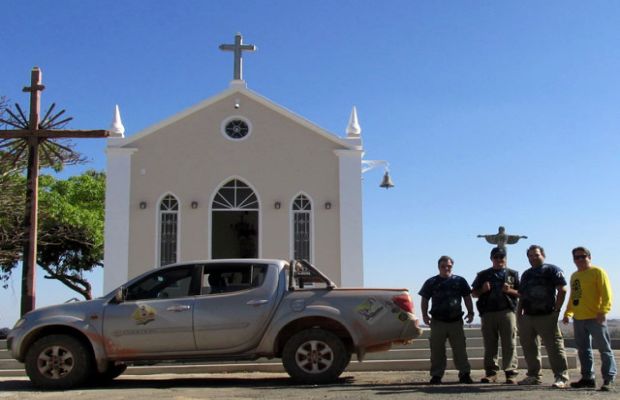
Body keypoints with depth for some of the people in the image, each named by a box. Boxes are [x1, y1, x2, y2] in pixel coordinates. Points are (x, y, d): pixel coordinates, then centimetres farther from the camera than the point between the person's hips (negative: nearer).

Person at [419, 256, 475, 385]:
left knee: (460, 349, 1)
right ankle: (436, 375, 7)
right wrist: (424, 314, -4)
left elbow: (467, 297, 12)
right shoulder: (431, 282, 8)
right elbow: (424, 299, 7)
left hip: (456, 321, 0)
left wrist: (470, 312, 1)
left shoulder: (460, 281, 10)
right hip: (437, 321, 0)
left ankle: (464, 374, 5)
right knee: (437, 350, 2)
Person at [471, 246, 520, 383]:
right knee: (489, 345, 1)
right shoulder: (483, 275, 17)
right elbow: (474, 293, 17)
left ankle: (511, 372, -6)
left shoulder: (513, 274, 15)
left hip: (507, 311, -1)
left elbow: (521, 293, 11)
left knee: (509, 344, -7)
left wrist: (510, 290, -7)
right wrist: (483, 290, -2)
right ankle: (491, 372, 4)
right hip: (488, 313, 1)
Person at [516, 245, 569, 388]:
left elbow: (562, 290, -8)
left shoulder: (552, 270, -1)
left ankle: (561, 377, -6)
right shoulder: (526, 274, 20)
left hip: (546, 317, -7)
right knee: (529, 348, 10)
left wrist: (556, 310, -11)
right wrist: (518, 316, 15)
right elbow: (521, 297, 22)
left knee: (554, 347, -8)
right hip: (527, 317, 7)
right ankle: (533, 376, 20)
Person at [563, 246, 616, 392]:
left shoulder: (597, 272, -4)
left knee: (604, 349, -2)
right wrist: (567, 313, 15)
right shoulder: (574, 276, 18)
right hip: (578, 319, 8)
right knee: (583, 350, 11)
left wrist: (603, 311, -21)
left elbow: (606, 293, -12)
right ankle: (587, 378, 18)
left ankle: (609, 379, 0)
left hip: (595, 318, -7)